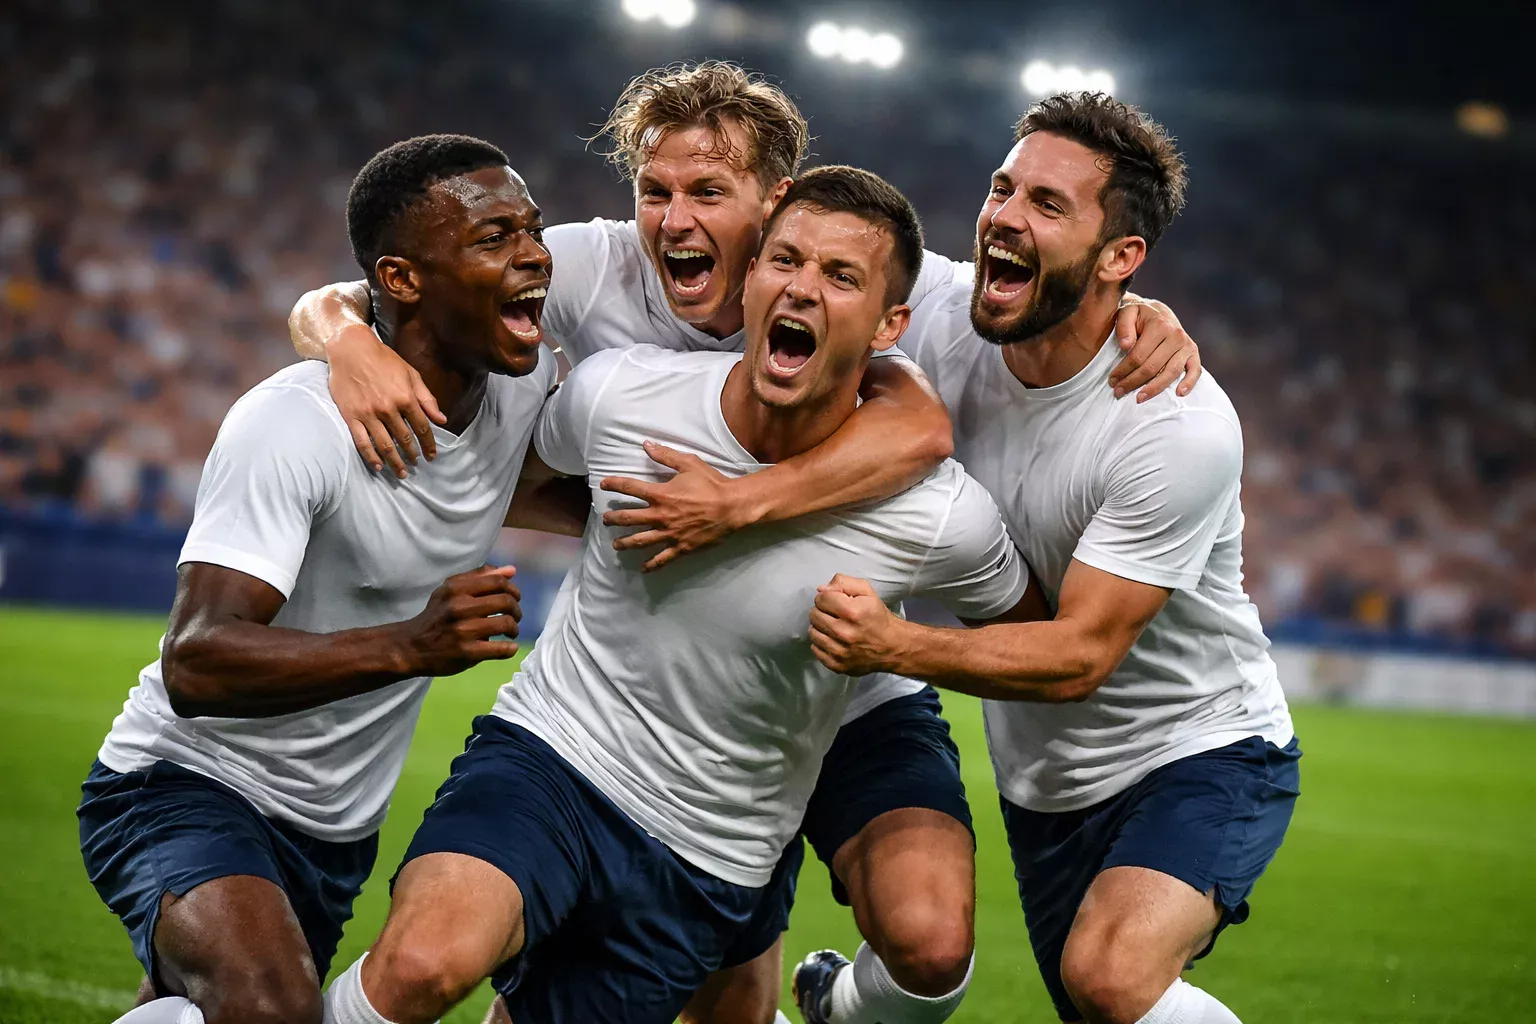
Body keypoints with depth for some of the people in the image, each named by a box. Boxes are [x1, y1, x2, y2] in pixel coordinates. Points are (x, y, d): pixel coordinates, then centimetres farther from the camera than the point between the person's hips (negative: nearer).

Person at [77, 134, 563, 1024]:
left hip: (335, 833, 8)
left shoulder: (526, 386, -2)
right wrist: (410, 644, -46)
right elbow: (194, 665, -33)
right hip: (185, 785, -8)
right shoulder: (295, 425, -24)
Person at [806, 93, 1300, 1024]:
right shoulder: (949, 332, -11)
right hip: (1047, 777, 6)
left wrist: (895, 645, -40)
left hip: (1204, 749, -6)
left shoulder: (1181, 430, -28)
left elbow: (1079, 655, -28)